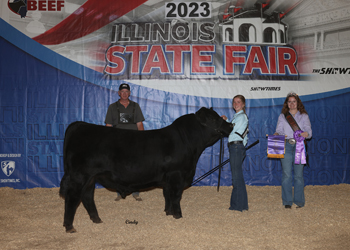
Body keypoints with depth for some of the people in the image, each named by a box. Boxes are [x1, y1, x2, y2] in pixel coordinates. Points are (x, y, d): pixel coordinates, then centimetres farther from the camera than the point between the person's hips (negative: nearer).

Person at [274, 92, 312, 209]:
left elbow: (309, 131, 3)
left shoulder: (304, 116, 13)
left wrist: (306, 134, -20)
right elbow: (279, 130, 8)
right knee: (286, 175, -4)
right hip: (286, 146, 1)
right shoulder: (282, 116, 17)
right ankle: (287, 201, 4)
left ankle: (299, 201, 9)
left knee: (299, 175, -1)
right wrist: (277, 134, -15)